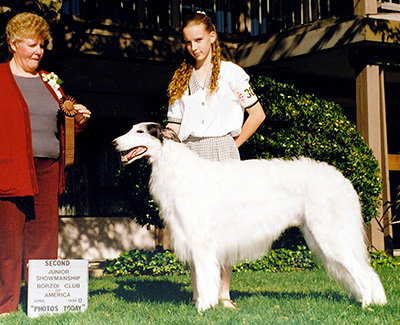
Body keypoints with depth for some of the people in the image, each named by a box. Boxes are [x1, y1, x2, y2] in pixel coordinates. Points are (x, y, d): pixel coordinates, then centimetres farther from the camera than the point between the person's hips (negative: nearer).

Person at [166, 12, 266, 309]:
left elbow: (257, 114, 7)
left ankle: (224, 294, -1)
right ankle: (199, 294, 4)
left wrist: (235, 142, 3)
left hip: (221, 153, -3)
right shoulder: (181, 79, 16)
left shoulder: (230, 73, 5)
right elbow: (174, 126, 15)